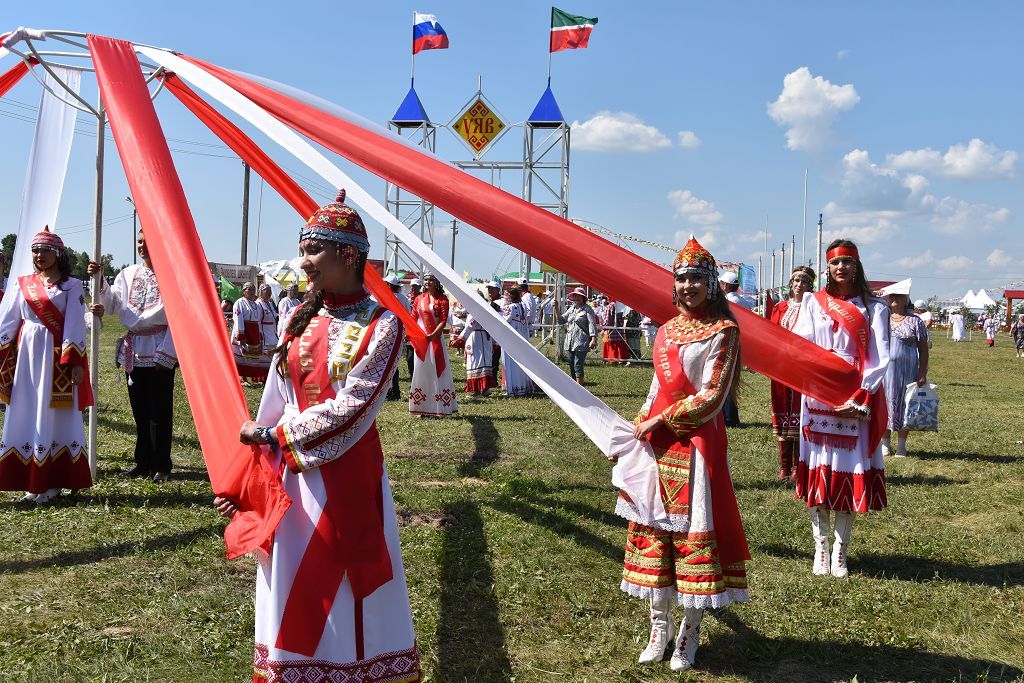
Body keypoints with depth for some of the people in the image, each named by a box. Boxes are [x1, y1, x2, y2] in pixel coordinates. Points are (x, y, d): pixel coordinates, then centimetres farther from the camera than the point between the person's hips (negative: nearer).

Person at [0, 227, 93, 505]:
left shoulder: (71, 285, 1)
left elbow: (75, 325, -5)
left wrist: (75, 361, -12)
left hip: (57, 356, -4)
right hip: (26, 355, 4)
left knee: (54, 417, -2)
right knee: (25, 417, 3)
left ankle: (52, 482, 2)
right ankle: (32, 482, 10)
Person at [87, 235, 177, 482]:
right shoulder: (128, 274, 11)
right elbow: (112, 304, 6)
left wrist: (166, 353, -13)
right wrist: (99, 282, -10)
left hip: (160, 352, -5)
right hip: (134, 351, 5)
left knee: (159, 410, 0)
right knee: (139, 410, 10)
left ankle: (161, 465, 8)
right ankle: (143, 462, 18)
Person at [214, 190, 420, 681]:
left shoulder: (381, 325, -9)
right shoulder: (301, 319, 7)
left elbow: (351, 408, -17)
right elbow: (274, 406, 9)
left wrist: (275, 435, -12)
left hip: (347, 477, -5)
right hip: (291, 476, 5)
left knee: (347, 594, 3)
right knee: (291, 595, 12)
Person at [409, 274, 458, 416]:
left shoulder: (442, 299, -1)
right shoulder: (419, 299, 9)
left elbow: (443, 320, -9)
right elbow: (413, 318, 9)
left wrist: (433, 335, -20)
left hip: (436, 338, -3)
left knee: (438, 370, -1)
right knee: (421, 370, 4)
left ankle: (438, 407, 6)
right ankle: (423, 408, 11)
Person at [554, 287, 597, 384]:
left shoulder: (587, 309, -3)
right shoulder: (571, 309, 17)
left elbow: (592, 325, -10)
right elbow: (561, 320, 17)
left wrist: (593, 339, -20)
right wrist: (556, 308, 5)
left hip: (581, 343, -7)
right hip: (570, 343, 7)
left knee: (578, 366, -11)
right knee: (571, 366, 10)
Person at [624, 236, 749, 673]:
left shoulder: (722, 331, -6)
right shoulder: (667, 331, 14)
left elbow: (711, 397, -12)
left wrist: (659, 421, -12)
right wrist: (637, 431, 10)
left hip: (696, 444, -6)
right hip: (657, 443, 7)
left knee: (694, 531, -2)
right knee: (654, 528, 7)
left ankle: (689, 636, 9)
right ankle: (660, 628, 19)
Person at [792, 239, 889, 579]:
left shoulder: (874, 308, 6)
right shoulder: (813, 303, 7)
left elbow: (880, 359, -2)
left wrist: (858, 399, -13)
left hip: (858, 401, 0)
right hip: (818, 398, 0)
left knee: (850, 474, 2)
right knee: (818, 472, 2)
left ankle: (840, 551, 11)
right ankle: (820, 547, 12)